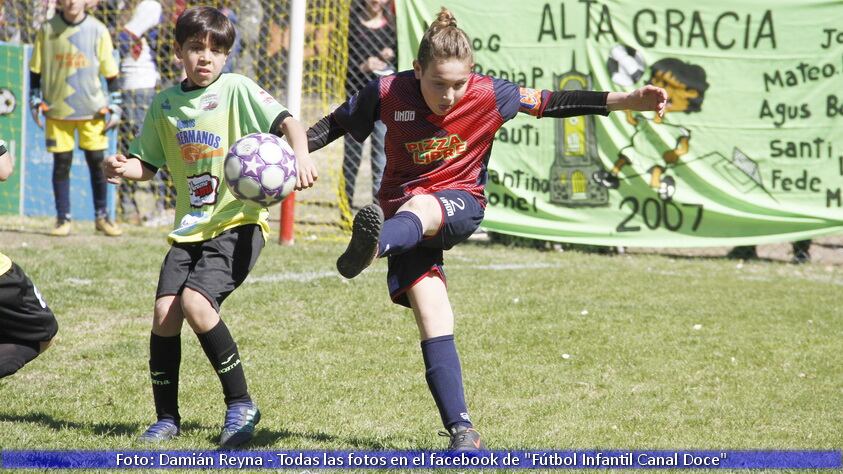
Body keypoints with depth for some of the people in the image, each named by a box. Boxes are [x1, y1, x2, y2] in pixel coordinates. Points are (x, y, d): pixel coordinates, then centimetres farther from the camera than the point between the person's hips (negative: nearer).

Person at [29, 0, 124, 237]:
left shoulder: (98, 30, -2)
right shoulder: (47, 30, -1)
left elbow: (110, 72, 1)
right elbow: (36, 69, 7)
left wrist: (115, 106, -2)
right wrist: (35, 101, 3)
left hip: (92, 110, 0)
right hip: (57, 109, 0)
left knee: (97, 162, 2)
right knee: (61, 164, 1)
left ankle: (102, 217, 16)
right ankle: (63, 219, 10)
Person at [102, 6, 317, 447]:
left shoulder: (237, 89, -5)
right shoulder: (164, 103, 10)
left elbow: (287, 122, -15)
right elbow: (148, 162, 17)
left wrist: (301, 155, -35)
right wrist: (123, 168, -6)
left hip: (239, 222, -5)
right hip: (190, 228, 5)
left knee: (196, 302, -22)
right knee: (164, 312, -6)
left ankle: (240, 405, -7)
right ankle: (167, 418, 11)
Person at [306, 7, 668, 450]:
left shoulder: (489, 95, -11)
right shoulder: (387, 93, -10)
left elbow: (553, 102, -6)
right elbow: (337, 123, 5)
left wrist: (627, 100, -13)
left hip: (460, 203, -1)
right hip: (402, 208, 1)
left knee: (419, 207, -39)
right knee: (432, 317, -16)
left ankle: (371, 248, -73)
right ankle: (461, 431, -18)